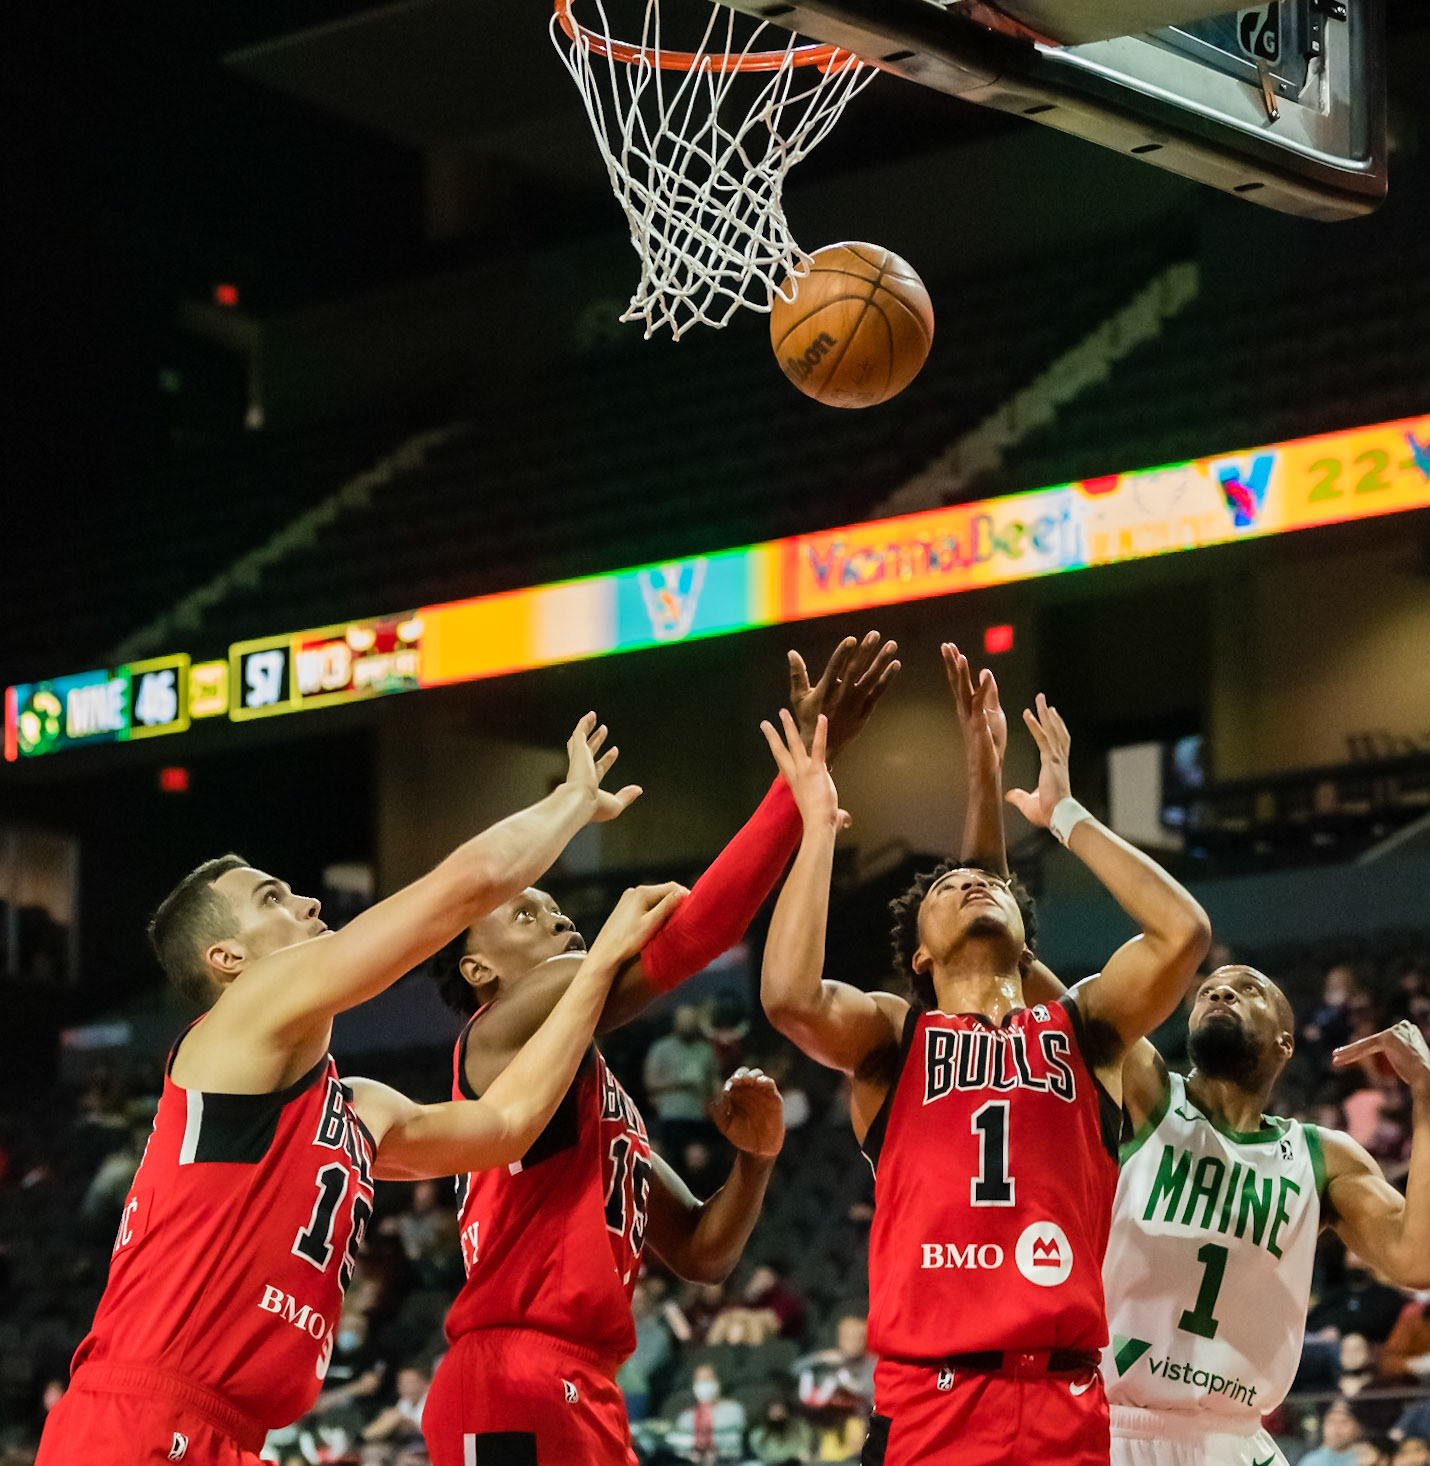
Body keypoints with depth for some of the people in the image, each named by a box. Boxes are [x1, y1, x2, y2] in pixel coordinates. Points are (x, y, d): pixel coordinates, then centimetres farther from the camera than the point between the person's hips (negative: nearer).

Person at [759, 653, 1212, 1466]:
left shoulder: (1082, 1029, 15)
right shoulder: (892, 1034, 11)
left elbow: (1184, 931, -1)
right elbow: (790, 996, -10)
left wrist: (1066, 815, 7)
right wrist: (819, 827, 0)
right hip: (928, 1398, -2)